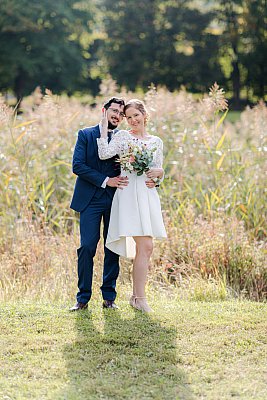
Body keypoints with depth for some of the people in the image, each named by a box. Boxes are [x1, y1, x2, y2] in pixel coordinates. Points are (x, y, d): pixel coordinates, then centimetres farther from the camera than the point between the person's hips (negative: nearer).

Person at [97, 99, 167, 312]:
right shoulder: (122, 136, 3)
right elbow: (104, 154, -14)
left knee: (145, 248, 6)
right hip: (130, 194, -5)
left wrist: (158, 172, -4)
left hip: (149, 195, 5)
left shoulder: (157, 142, 16)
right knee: (145, 246, -13)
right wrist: (104, 127, -9)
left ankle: (136, 296, 16)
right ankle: (140, 297, -8)